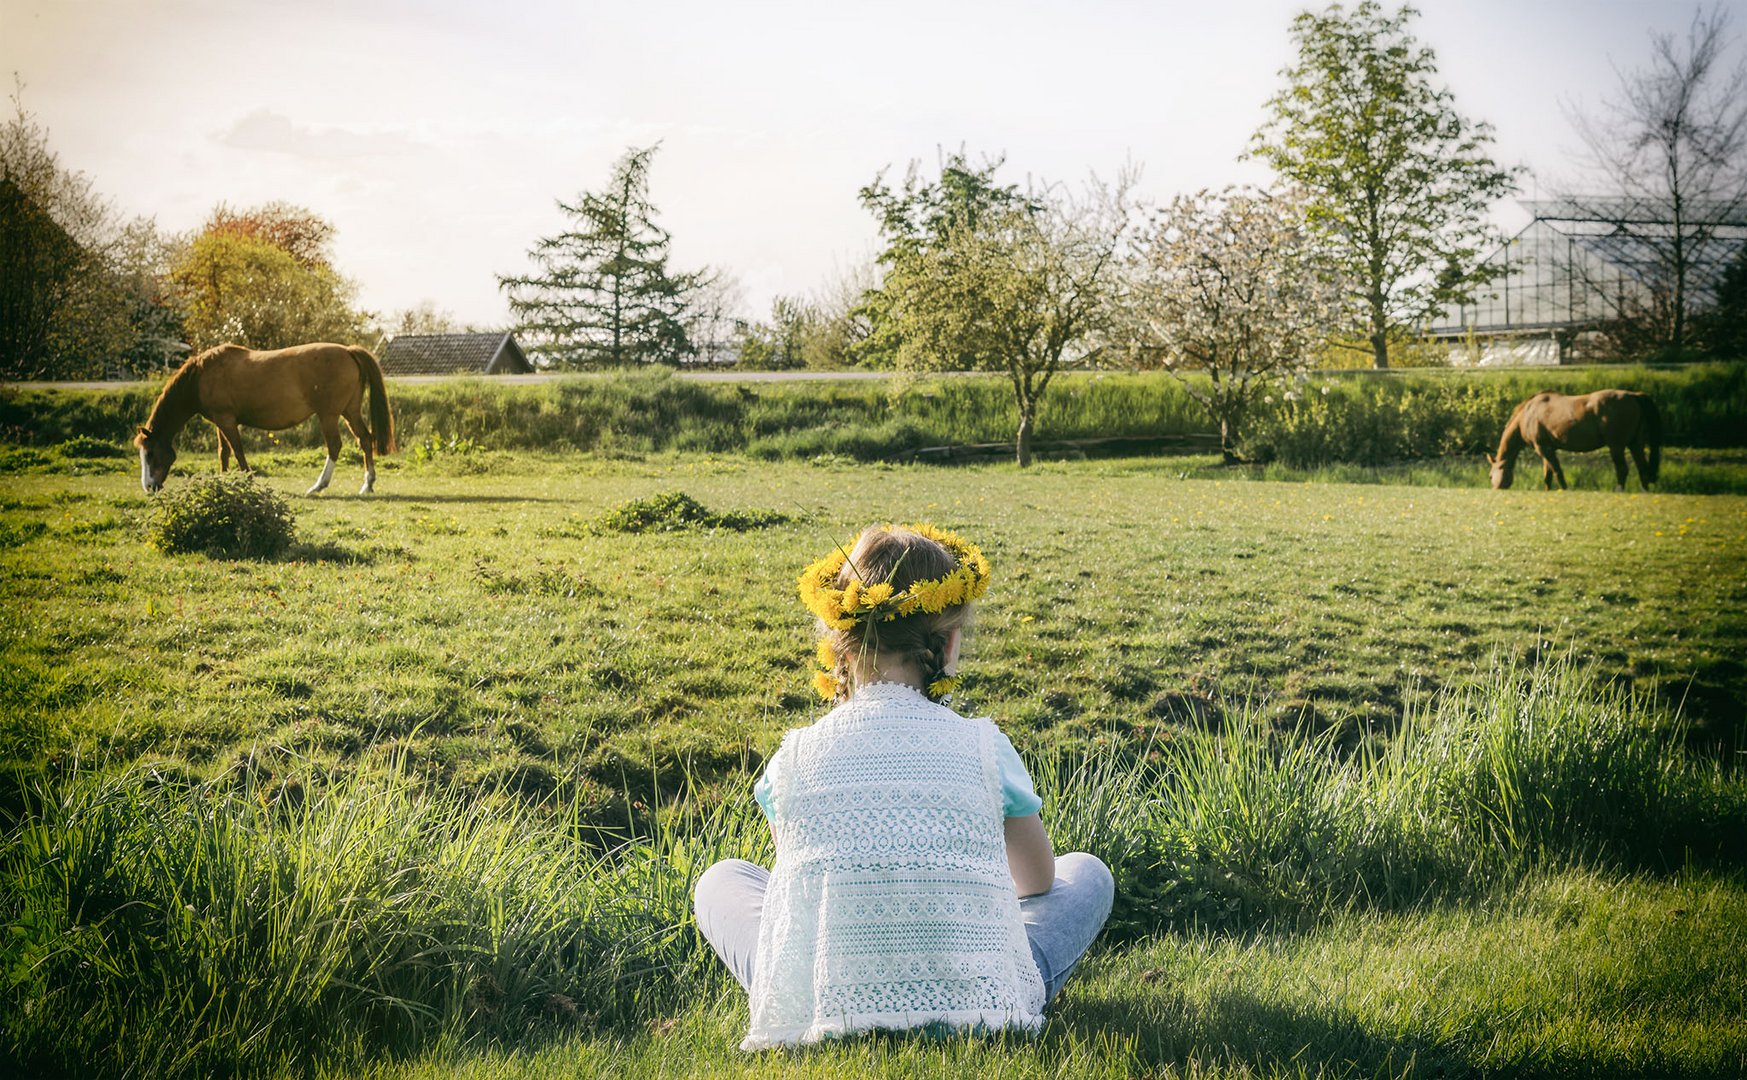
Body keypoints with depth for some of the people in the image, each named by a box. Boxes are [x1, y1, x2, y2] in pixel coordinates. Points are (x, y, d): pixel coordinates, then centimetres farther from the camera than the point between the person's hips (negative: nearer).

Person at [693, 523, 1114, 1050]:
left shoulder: (794, 757, 0)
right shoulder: (984, 747, -2)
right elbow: (1039, 881, 16)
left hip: (821, 1016, 1)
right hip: (983, 1014, 0)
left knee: (723, 880, 27)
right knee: (1087, 873, 24)